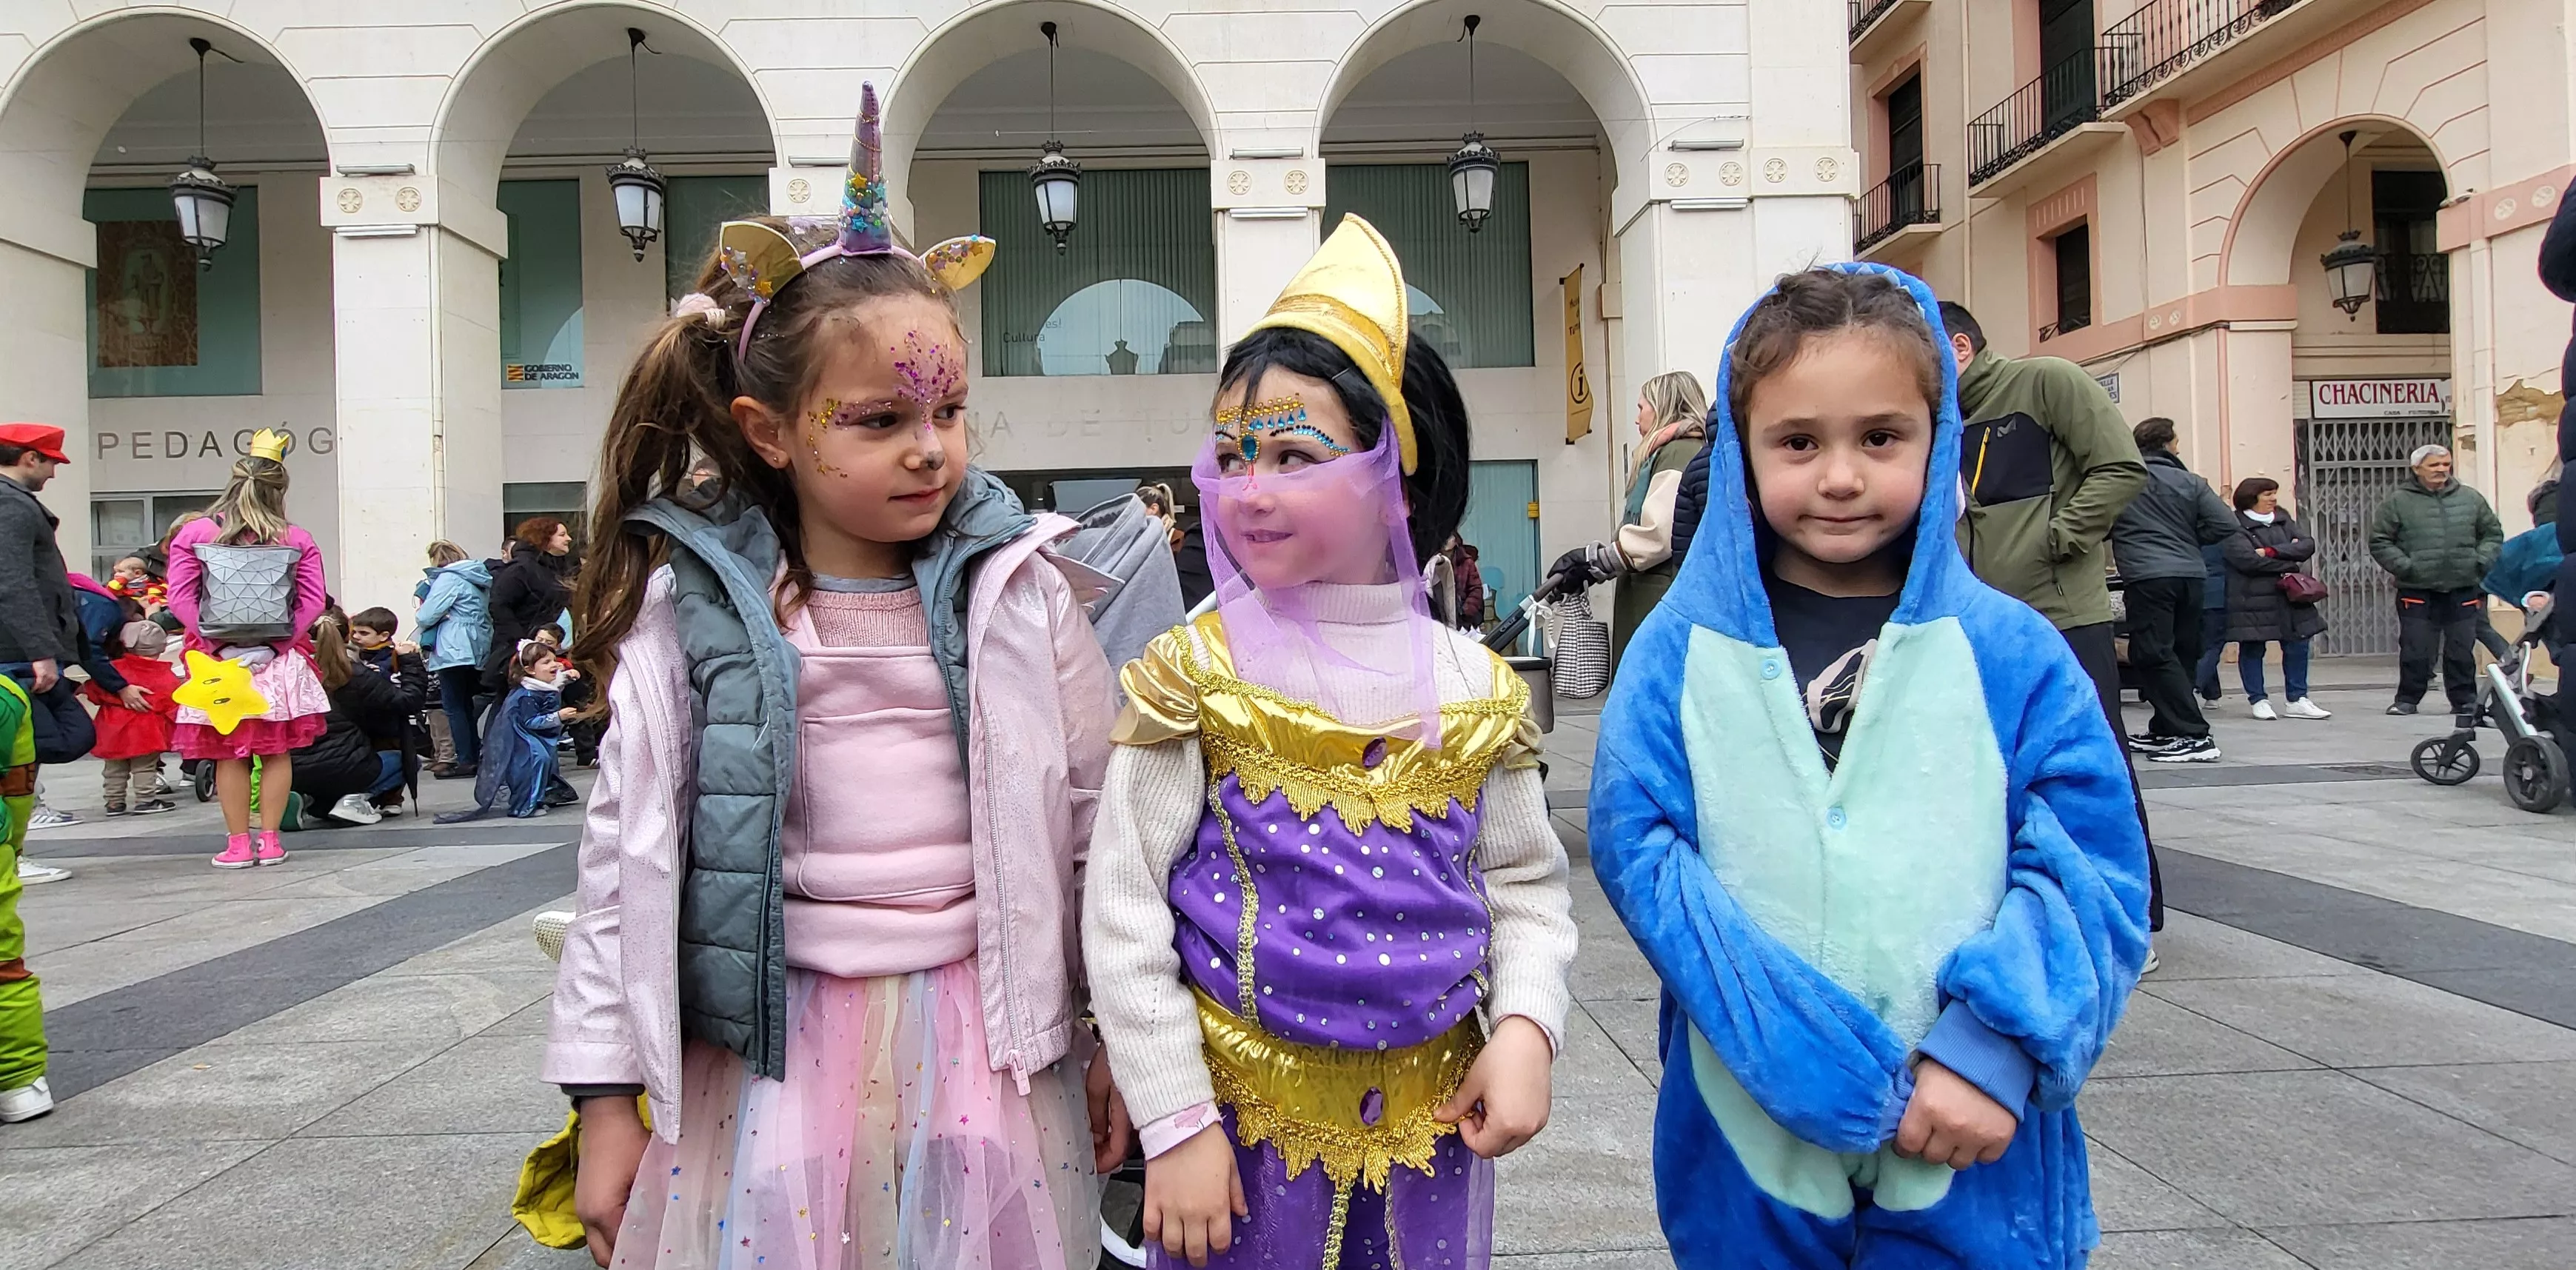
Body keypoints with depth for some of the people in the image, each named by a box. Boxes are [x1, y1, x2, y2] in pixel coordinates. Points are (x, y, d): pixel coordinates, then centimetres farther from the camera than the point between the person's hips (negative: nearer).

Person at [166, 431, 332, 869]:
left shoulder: (194, 535, 0)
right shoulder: (297, 540, 1)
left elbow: (181, 597, -7)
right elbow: (313, 601, -6)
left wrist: (219, 645, -8)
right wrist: (277, 642, -7)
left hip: (219, 659, 0)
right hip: (281, 661, 1)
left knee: (229, 754, 7)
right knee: (277, 751, 8)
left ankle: (239, 844, 10)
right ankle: (270, 841, 10)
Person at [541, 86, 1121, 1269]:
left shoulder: (1017, 593, -3)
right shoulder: (690, 607, -3)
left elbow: (1093, 824, 3)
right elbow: (626, 853, 2)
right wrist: (606, 1101, 3)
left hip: (981, 1034, 0)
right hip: (769, 1048, 0)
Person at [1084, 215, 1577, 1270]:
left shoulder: (1472, 686, -2)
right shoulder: (1198, 674, -9)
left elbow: (1526, 885, 7)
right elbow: (1123, 909, -8)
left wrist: (1525, 1026, -10)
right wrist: (1176, 1123, -10)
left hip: (1431, 1109, 3)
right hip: (1245, 1106, -2)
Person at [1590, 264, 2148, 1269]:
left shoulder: (2009, 652, -2)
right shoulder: (1682, 651, -4)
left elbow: (2091, 875, -4)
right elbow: (1640, 849, -11)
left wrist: (1992, 1055, -17)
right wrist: (1816, 1066, -19)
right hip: (1749, 1145, 0)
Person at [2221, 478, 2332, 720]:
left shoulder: (2283, 519, 12)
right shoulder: (2236, 525, -7)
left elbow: (2308, 545, 0)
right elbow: (2247, 559, -20)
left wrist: (2272, 551, -16)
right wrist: (2291, 565, -10)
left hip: (2289, 597, 6)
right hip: (2252, 599, -6)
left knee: (2297, 645, 6)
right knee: (2252, 649, 1)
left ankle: (2296, 700, 15)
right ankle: (2258, 700, 12)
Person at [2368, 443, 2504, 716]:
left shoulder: (2470, 498, 10)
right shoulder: (2397, 502, 1)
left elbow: (2493, 533, 17)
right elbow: (2379, 542, 1)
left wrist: (2482, 561, 1)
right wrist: (2404, 566, -10)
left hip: (2464, 590, 2)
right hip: (2417, 592, -2)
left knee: (2462, 650, 6)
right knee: (2415, 650, -2)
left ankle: (2464, 700, 17)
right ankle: (2407, 700, 9)